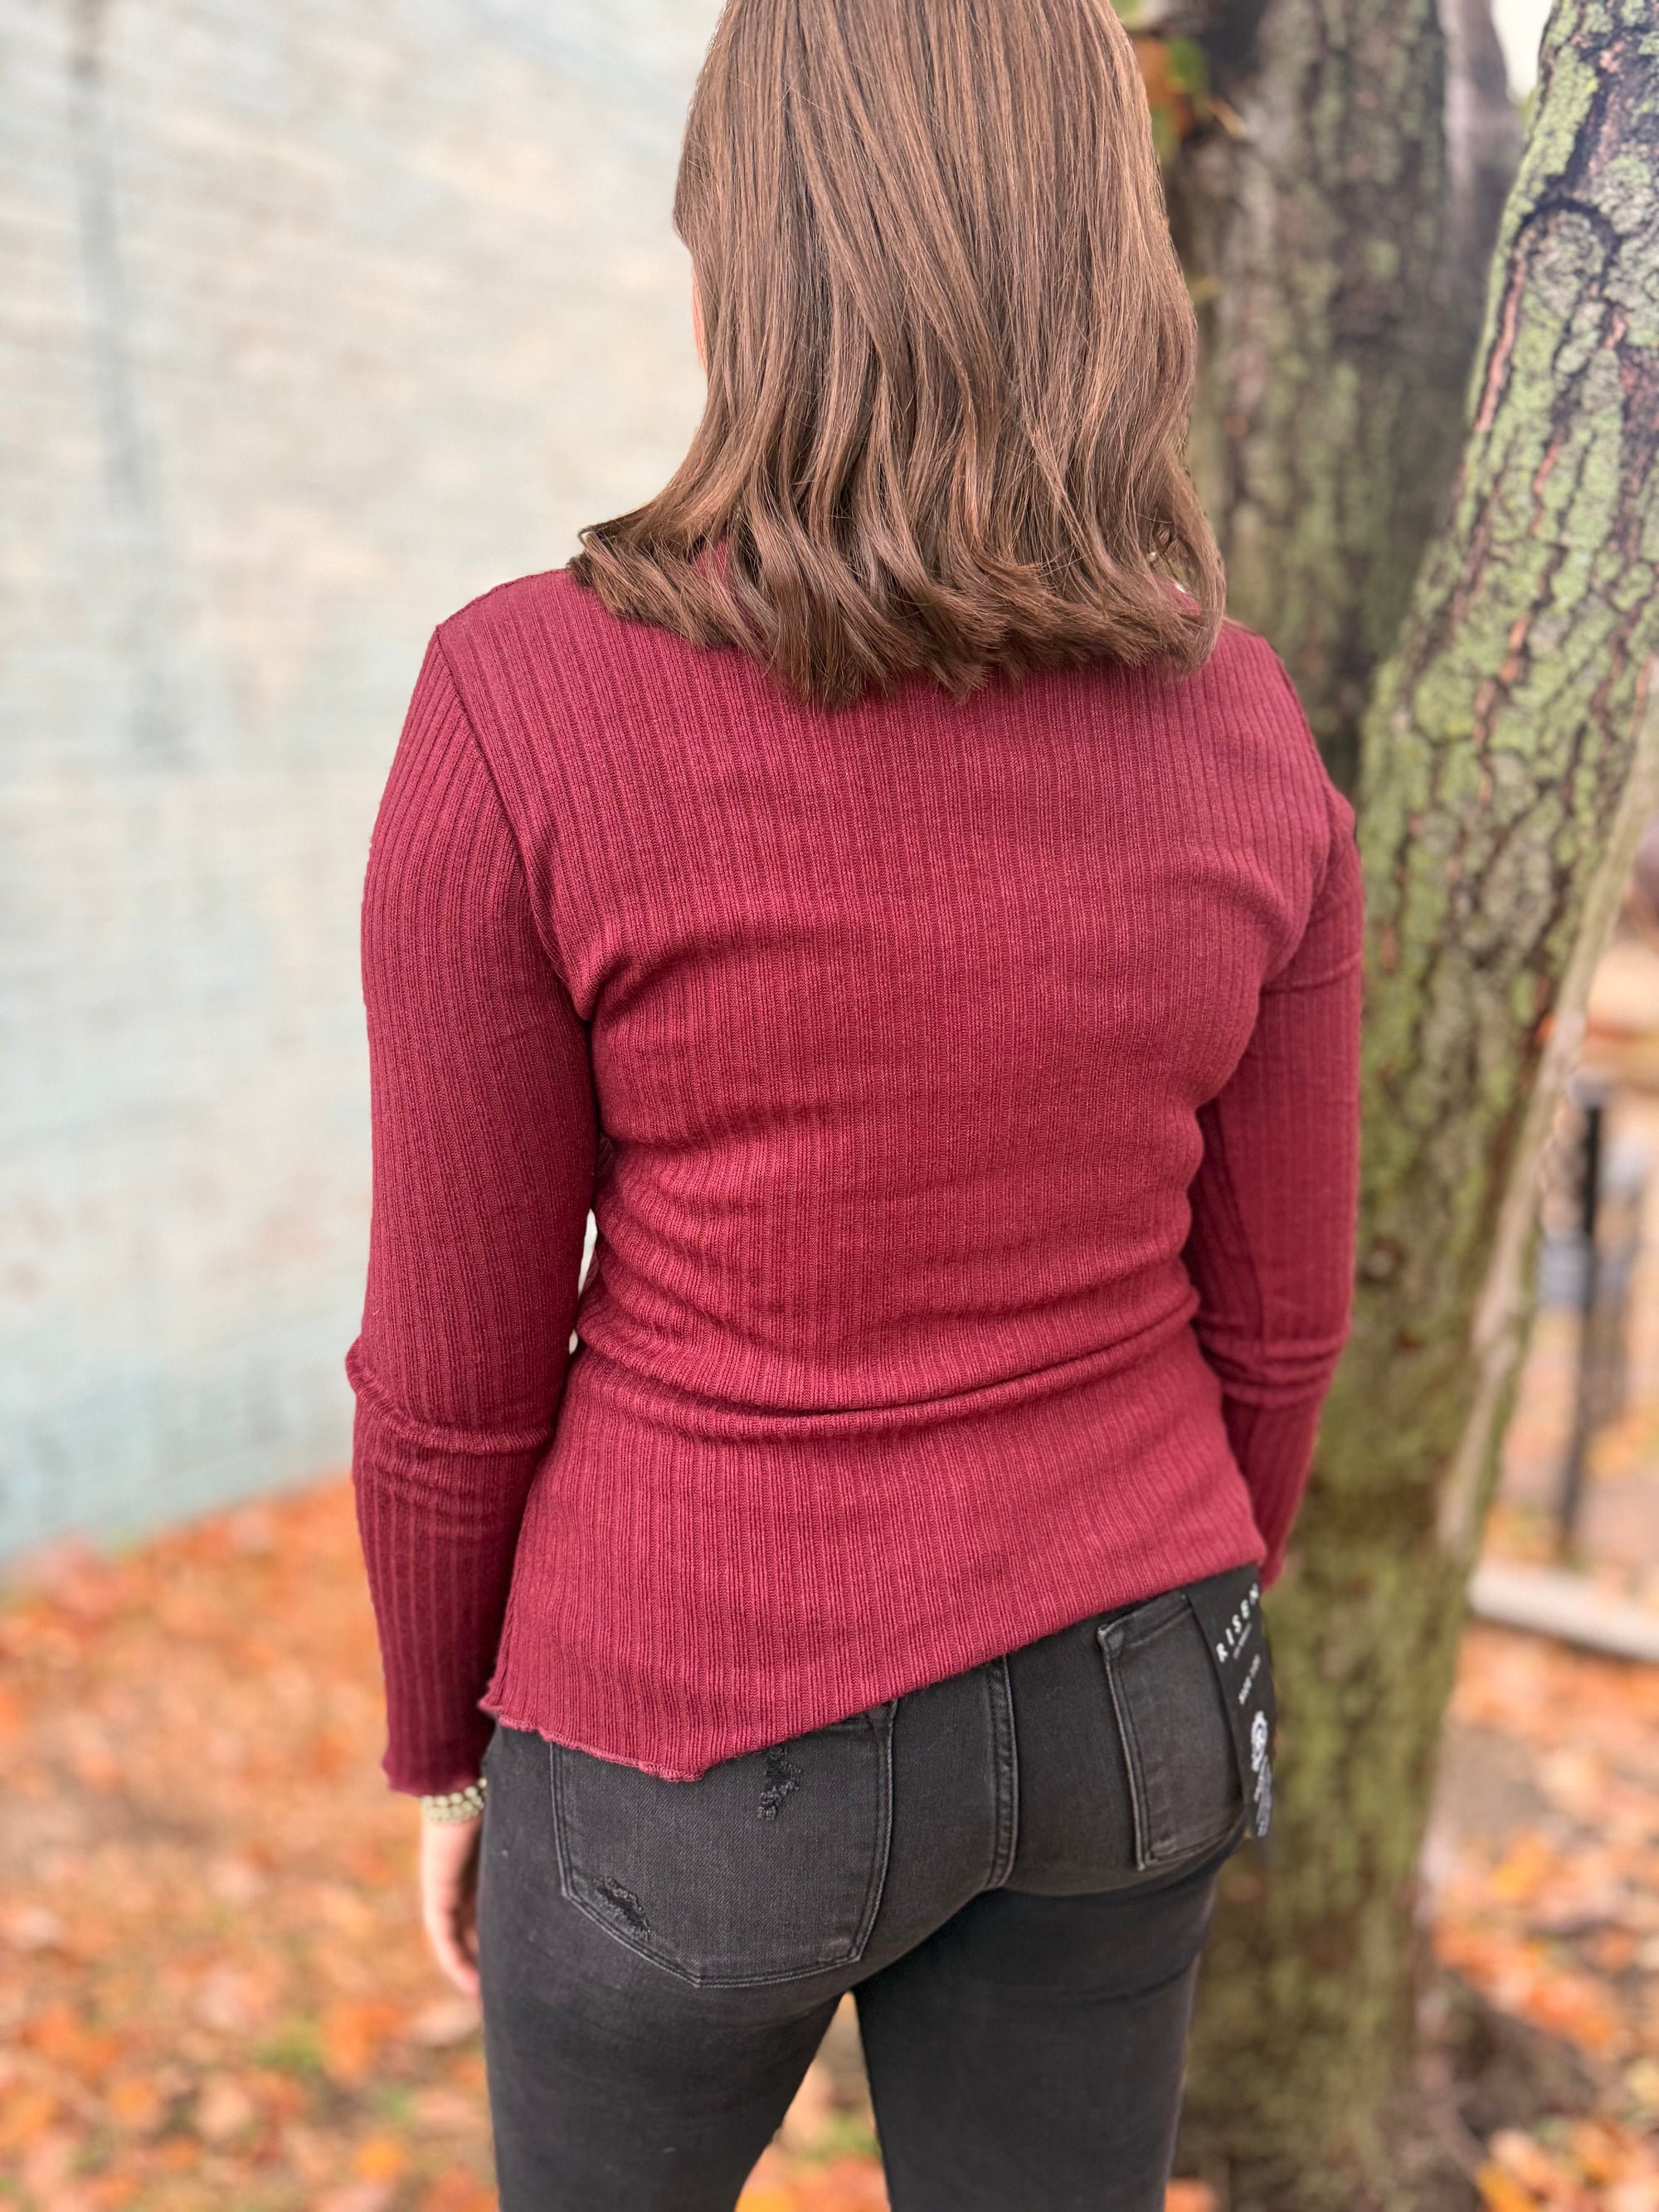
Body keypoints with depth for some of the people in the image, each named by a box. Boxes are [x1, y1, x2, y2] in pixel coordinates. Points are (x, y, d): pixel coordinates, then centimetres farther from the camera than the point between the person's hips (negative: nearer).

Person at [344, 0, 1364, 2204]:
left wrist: (447, 1743, 5)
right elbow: (1269, 1310, -1)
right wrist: (1167, 1659, 16)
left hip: (717, 1729, -3)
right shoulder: (1243, 737, -8)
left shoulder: (529, 712, -21)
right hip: (1092, 1689, 4)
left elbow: (462, 1363, -14)